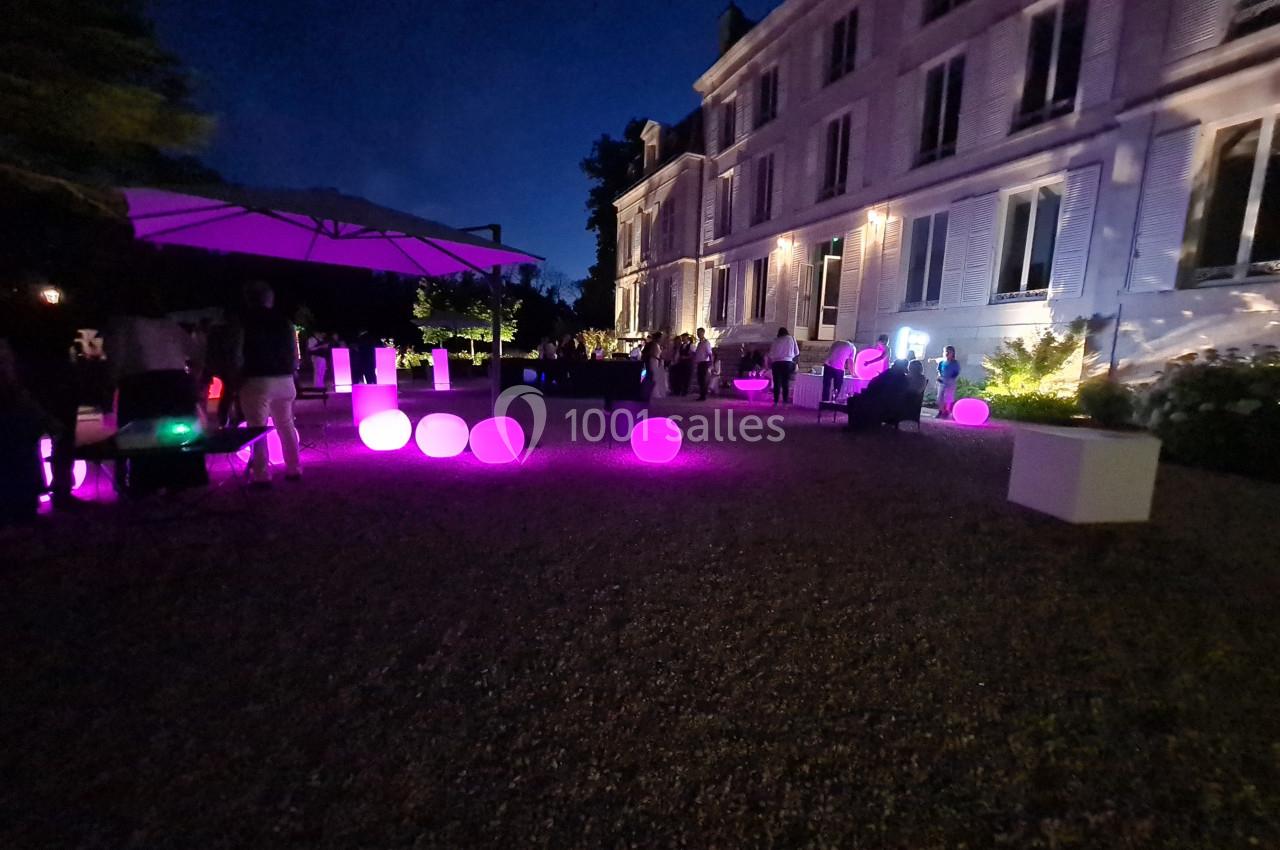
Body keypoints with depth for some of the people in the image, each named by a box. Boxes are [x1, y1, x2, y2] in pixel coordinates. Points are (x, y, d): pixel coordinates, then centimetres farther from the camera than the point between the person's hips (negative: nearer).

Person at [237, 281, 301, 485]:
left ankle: (262, 475, -2)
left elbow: (239, 355, -6)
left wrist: (237, 378, 4)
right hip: (284, 380, 5)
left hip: (257, 380, -4)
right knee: (286, 425, 13)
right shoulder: (284, 320, 9)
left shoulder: (245, 320, -2)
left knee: (257, 428, -1)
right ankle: (294, 469, 16)